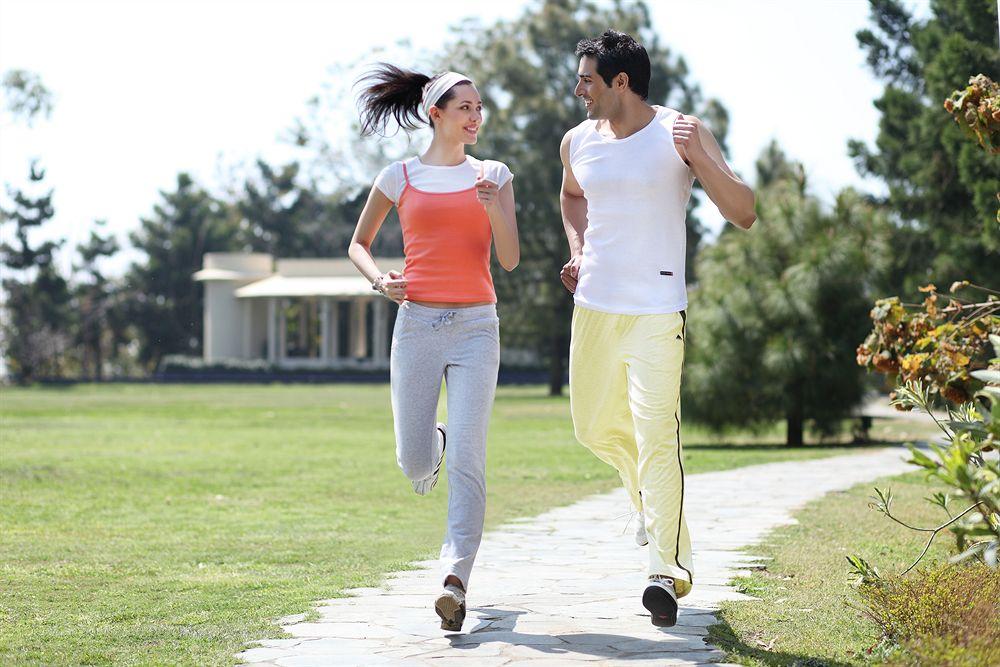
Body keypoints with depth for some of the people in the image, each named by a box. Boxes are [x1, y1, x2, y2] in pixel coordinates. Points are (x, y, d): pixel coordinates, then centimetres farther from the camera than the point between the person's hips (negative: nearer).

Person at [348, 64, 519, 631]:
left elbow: (510, 259, 2)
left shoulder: (494, 176, 9)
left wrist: (495, 209, -16)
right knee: (415, 464, 4)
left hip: (475, 328, -1)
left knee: (467, 458, -15)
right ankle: (434, 441, 42)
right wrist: (379, 280, -1)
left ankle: (456, 580, -20)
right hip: (417, 323, 1)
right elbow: (359, 243, 19)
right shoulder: (399, 178, 8)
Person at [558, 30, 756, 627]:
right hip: (593, 308, 6)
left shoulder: (681, 134, -8)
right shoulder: (577, 142, 7)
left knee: (656, 435, -16)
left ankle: (669, 571, -15)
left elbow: (744, 214, -12)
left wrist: (699, 156, -26)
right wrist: (578, 251, 13)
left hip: (657, 313, -6)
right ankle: (650, 500, 44)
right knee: (596, 428, 15)